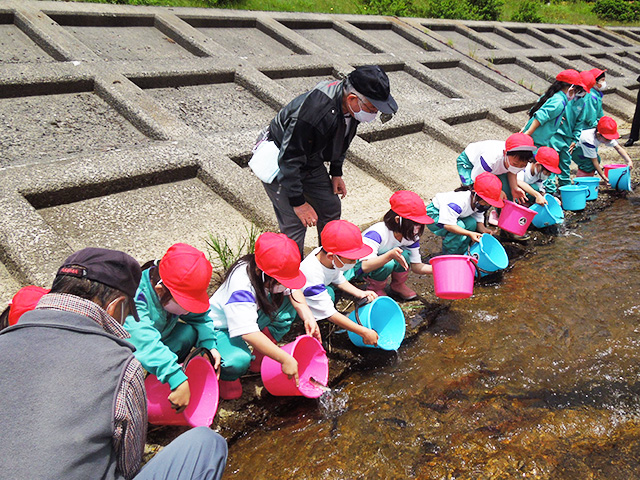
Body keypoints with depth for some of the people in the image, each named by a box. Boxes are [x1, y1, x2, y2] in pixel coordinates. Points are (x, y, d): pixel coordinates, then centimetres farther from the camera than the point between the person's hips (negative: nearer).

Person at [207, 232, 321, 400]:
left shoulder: (272, 272, -17)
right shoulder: (241, 286, -38)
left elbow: (292, 289, -1)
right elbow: (248, 332, -44)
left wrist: (308, 316, -18)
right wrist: (285, 359, -41)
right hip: (219, 328, -8)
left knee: (289, 303, -10)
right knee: (239, 359, -39)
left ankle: (260, 356, 0)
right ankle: (226, 377, 0)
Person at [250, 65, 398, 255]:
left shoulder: (351, 106, -14)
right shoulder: (313, 111, -39)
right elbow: (289, 160, -32)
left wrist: (336, 172, 9)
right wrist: (298, 202, -25)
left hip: (311, 161, 8)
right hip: (280, 161, -8)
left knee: (331, 207, 11)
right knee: (295, 223, -10)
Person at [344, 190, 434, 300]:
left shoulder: (411, 236, -12)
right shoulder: (376, 233, -34)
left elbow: (416, 266, -5)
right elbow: (366, 267, -41)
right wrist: (390, 255, -54)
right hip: (357, 265, -6)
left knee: (404, 254, -26)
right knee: (387, 264, -36)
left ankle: (398, 285, 2)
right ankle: (375, 288, -5)